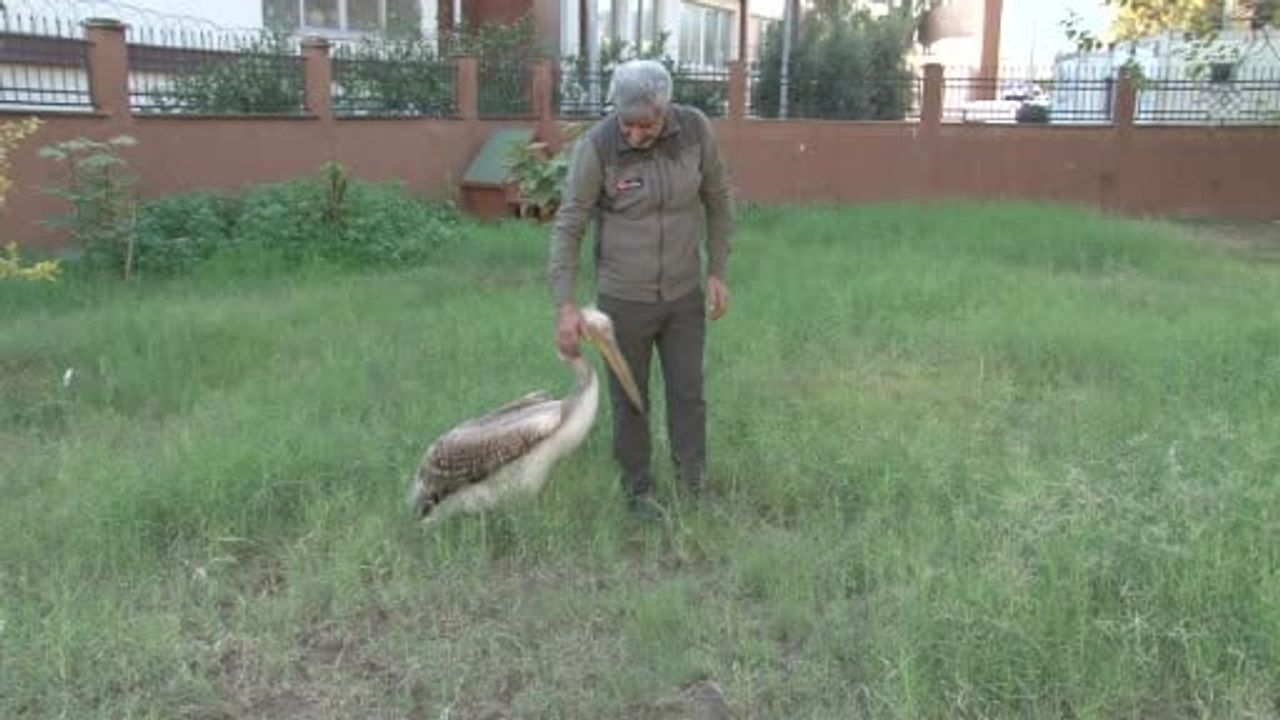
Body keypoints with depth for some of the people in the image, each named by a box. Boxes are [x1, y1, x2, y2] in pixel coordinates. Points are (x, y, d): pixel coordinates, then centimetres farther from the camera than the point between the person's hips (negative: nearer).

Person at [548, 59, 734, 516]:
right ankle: (638, 489, 30)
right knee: (629, 401, 11)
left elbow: (717, 200, 3)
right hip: (623, 298, -2)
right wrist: (565, 306, -19)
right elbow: (568, 227, -14)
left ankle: (697, 491, 27)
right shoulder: (596, 145, -19)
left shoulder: (695, 129, -11)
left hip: (685, 294, 2)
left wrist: (718, 273, 2)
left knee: (688, 395, 10)